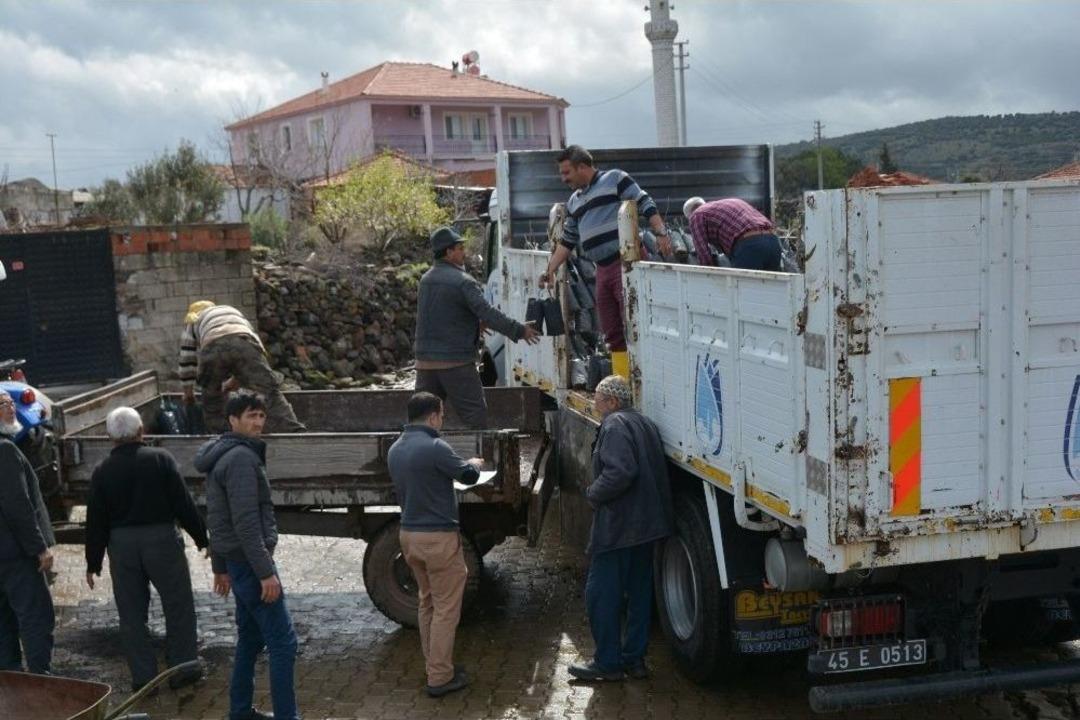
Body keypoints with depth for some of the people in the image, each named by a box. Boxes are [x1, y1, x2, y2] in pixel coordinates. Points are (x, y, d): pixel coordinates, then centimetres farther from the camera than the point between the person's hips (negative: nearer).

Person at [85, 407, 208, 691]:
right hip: (162, 539, -2)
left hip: (121, 545, 3)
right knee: (178, 606, 10)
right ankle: (182, 669, 14)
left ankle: (143, 675, 15)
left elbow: (95, 521, 4)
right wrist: (201, 537, 3)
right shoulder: (160, 459, -7)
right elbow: (184, 504, -7)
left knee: (131, 613, 12)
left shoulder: (102, 471, 1)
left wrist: (93, 563, 11)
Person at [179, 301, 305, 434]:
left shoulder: (193, 321, 40)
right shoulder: (233, 311, 46)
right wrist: (237, 379, 50)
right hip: (244, 342, 1)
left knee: (212, 401, 20)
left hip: (213, 347, -1)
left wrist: (188, 391, 47)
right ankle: (295, 432, -23)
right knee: (269, 390, -7)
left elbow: (186, 358, 38)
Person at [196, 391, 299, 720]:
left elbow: (218, 519, 20)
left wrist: (220, 567, 24)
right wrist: (266, 572, -23)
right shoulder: (241, 458, -17)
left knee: (250, 638, 17)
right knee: (283, 642, -8)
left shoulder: (223, 456, 15)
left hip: (236, 560, 10)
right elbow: (246, 522, -23)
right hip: (249, 561, -10)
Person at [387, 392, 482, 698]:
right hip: (438, 536, -8)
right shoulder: (434, 447, -19)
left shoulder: (395, 449, 7)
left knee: (427, 603, 19)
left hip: (409, 533, 8)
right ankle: (440, 678, 5)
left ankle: (435, 666, 28)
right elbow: (468, 475, -8)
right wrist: (474, 463, 16)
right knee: (446, 608, 1)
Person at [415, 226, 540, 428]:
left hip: (425, 360, 7)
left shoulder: (426, 279, 12)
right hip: (456, 361, -7)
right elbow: (487, 313, -19)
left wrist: (476, 323, 27)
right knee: (475, 412, 0)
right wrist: (519, 330, -13)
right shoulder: (462, 282, -12)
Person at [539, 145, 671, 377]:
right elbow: (567, 241, 26)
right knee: (612, 333, 7)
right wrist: (551, 269, 18)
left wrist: (661, 233, -18)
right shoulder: (574, 202, 22)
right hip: (602, 270, 8)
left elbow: (646, 205, -6)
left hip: (626, 262, -8)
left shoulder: (615, 179, 1)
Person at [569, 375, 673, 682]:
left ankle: (608, 662, 6)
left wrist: (593, 493, -11)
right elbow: (658, 472, 17)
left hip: (617, 525, -9)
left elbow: (620, 472, -26)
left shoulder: (615, 425, -13)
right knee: (638, 592, 14)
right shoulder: (646, 423, 15)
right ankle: (634, 658, 22)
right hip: (647, 524, 9)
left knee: (602, 593, 1)